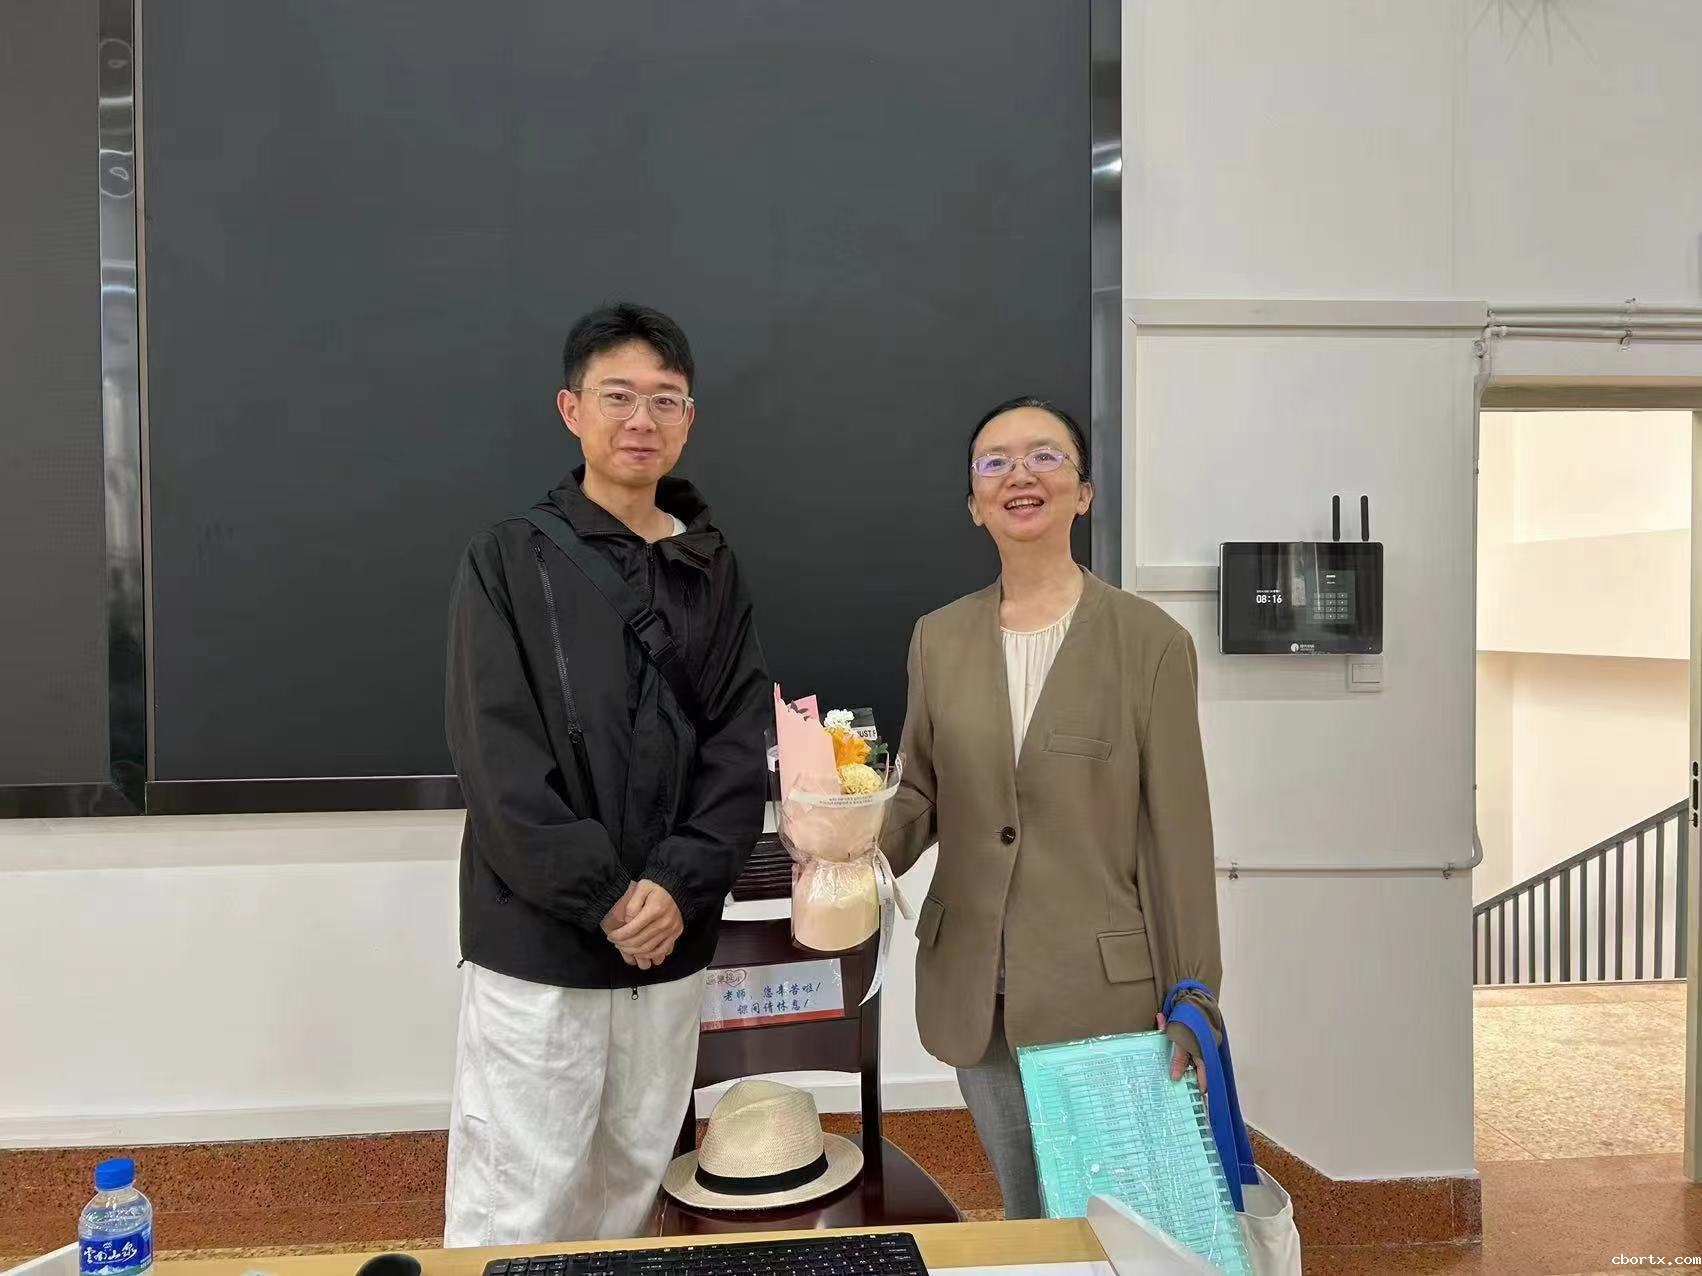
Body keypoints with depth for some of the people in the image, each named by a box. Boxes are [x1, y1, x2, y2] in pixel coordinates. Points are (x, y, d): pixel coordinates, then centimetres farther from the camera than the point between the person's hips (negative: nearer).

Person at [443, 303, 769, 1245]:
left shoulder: (713, 572, 7)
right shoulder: (508, 561, -3)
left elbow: (739, 748, 2)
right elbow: (497, 759, -11)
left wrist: (679, 886, -12)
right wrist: (602, 899, -15)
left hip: (670, 940, 4)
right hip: (536, 940, -3)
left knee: (631, 1183, 16)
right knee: (515, 1203, 2)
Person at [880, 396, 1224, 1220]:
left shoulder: (1150, 641, -7)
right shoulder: (938, 637, 4)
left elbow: (1177, 831, -7)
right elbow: (920, 794, 8)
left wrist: (1193, 998, -6)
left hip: (1103, 988, -3)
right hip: (973, 989, 4)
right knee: (1024, 1210, 20)